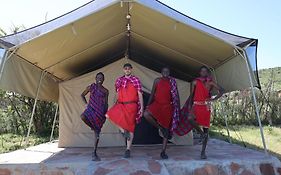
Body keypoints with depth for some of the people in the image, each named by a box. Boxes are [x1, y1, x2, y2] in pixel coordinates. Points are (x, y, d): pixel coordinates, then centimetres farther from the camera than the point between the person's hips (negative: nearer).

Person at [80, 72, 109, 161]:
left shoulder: (105, 91, 8)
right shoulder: (91, 87, 7)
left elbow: (106, 104, 9)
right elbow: (82, 95, 20)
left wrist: (106, 113, 1)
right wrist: (86, 103, 5)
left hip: (100, 111, 0)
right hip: (91, 108, 0)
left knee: (97, 132, 1)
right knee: (83, 117, -35)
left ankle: (94, 153, 12)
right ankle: (92, 127, -1)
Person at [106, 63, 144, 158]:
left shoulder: (136, 80, 2)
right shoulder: (119, 80, 12)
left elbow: (140, 94, 0)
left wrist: (141, 107, -6)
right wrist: (115, 106, 16)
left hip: (131, 105, -3)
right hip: (120, 104, 3)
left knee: (130, 127, 0)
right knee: (109, 114, -23)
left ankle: (128, 149, 13)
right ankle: (123, 130, -3)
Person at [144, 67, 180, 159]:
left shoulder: (172, 81, 4)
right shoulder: (157, 80, 5)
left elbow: (176, 96, 7)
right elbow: (152, 93, 8)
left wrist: (178, 108, 4)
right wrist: (148, 105, 2)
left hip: (168, 106, 0)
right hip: (157, 104, 1)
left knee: (167, 128, 0)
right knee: (146, 114, -29)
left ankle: (163, 152, 11)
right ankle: (160, 128, -4)